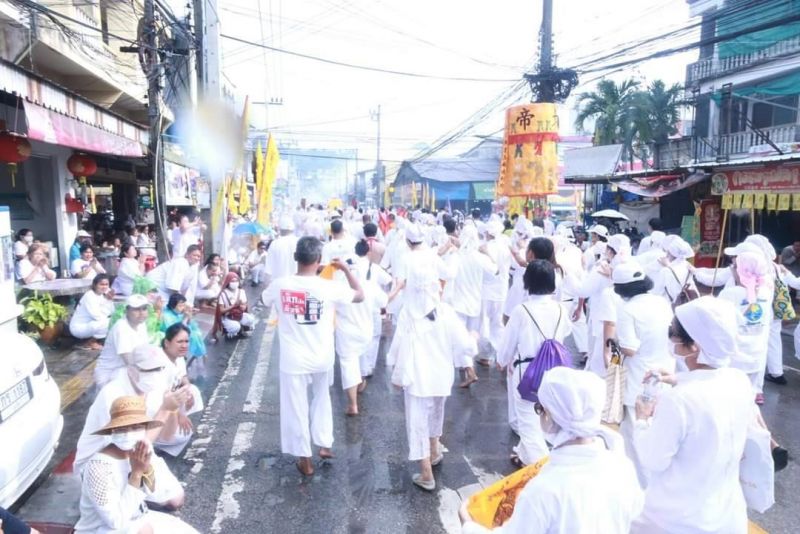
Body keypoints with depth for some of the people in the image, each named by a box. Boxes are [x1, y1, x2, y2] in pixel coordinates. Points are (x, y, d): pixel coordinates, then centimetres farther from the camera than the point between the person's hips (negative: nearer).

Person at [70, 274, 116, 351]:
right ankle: (90, 343, -6)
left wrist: (110, 300, -17)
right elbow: (97, 316, -27)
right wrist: (110, 320, -14)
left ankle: (94, 339, 7)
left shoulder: (103, 295, 2)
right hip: (78, 327, -8)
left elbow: (110, 312, -6)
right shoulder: (89, 296, -21)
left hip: (90, 324, 8)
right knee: (107, 323, -28)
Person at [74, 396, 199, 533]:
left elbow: (152, 491, -2)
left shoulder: (140, 449, -10)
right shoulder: (100, 466, -28)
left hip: (135, 518, 7)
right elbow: (117, 521, -27)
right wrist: (136, 472, -30)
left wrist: (147, 467, -21)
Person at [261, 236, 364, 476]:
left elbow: (264, 300, 11)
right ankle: (324, 444, 32)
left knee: (296, 408, 13)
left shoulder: (280, 284, -12)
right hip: (322, 358, 1)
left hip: (293, 360, -1)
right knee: (322, 398, 28)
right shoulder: (329, 287, -15)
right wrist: (346, 269, 10)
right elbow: (360, 295, 2)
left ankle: (305, 460, 23)